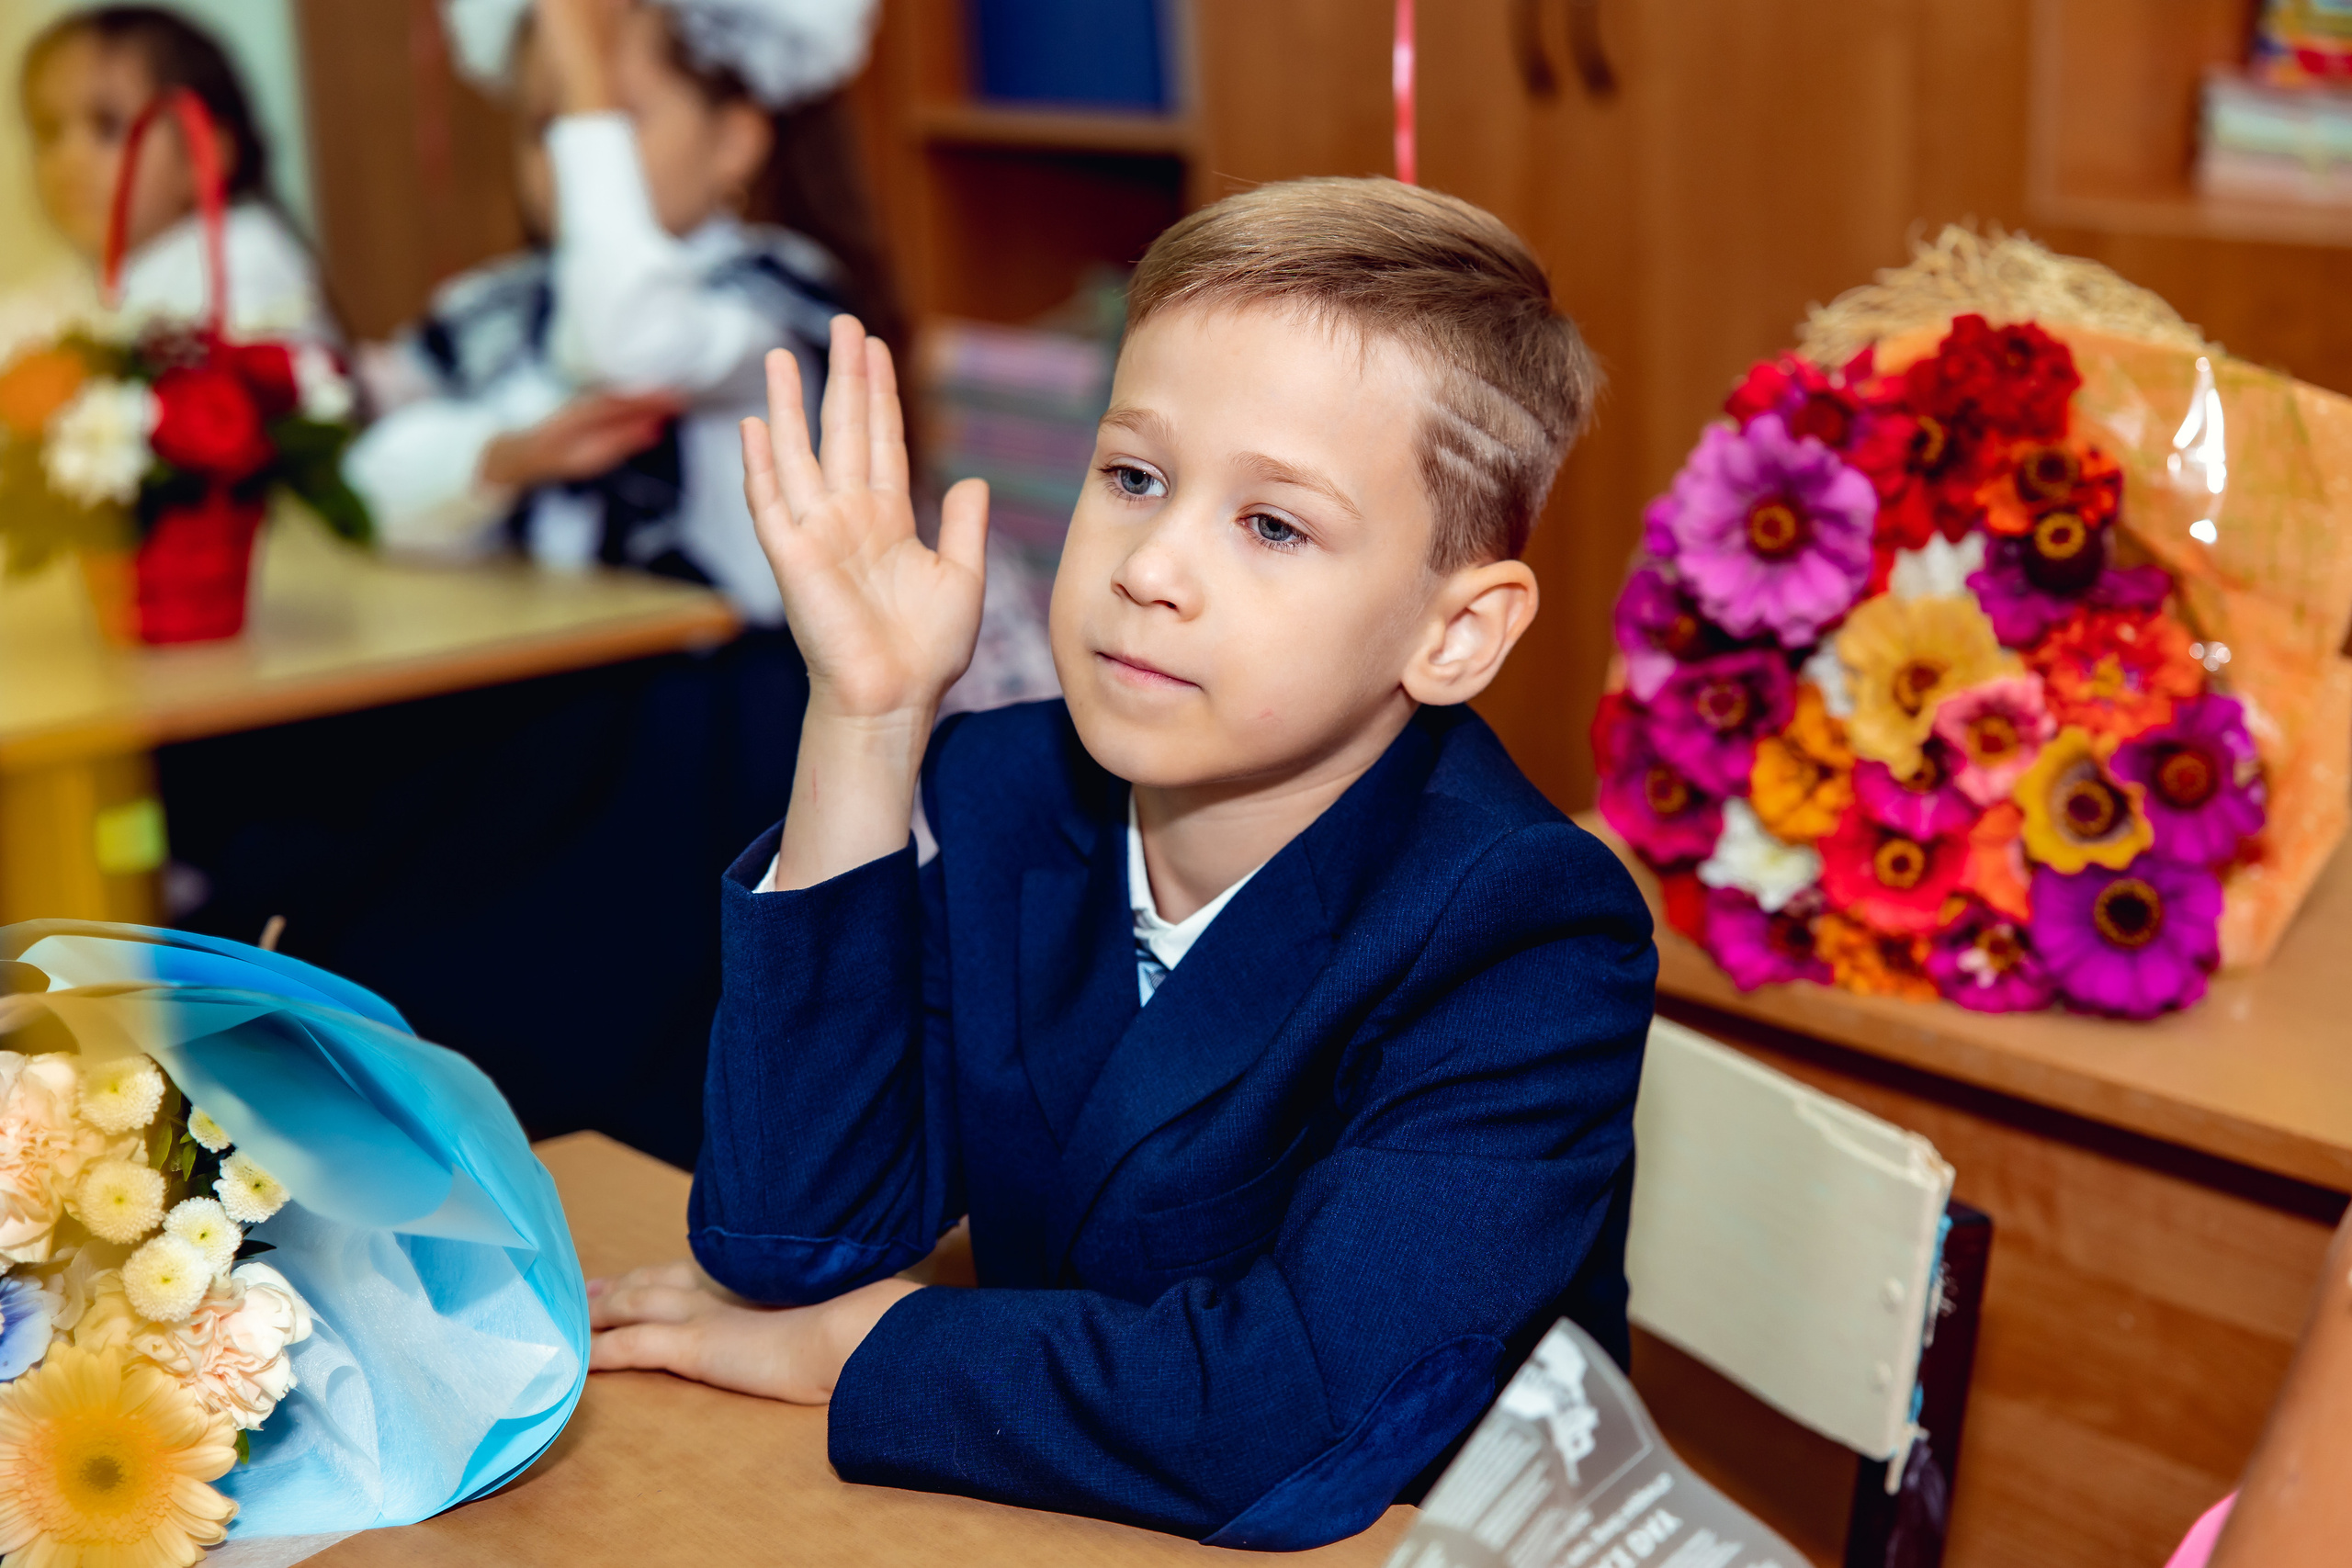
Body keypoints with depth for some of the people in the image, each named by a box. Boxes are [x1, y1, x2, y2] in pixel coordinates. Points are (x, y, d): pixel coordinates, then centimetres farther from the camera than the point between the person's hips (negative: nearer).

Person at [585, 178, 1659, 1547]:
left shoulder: (1532, 935, -19)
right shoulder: (998, 799, -4)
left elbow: (1305, 1418, -29)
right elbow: (791, 1240, -12)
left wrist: (859, 1344, -17)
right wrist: (864, 721, -16)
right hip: (1032, 1530, 3)